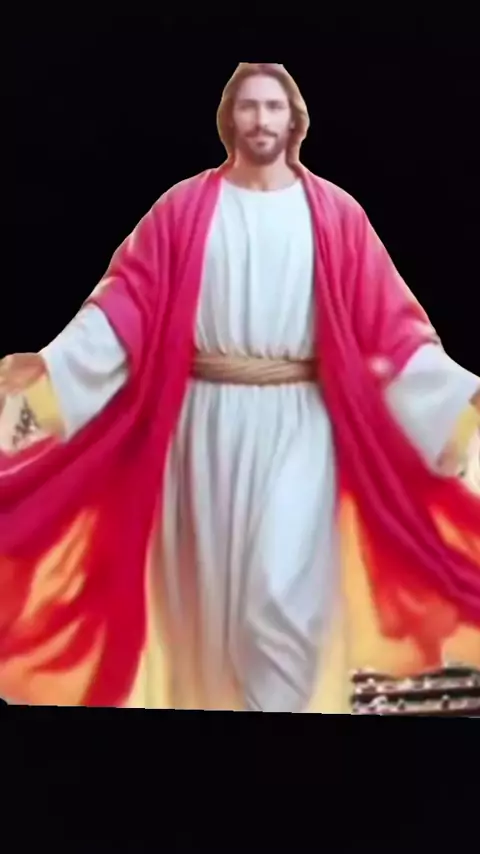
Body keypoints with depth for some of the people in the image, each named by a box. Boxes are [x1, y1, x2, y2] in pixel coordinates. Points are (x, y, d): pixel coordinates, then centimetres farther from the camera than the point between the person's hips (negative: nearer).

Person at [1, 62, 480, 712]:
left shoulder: (336, 215, 4)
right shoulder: (185, 208, 4)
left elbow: (390, 320, 1)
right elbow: (127, 302, -3)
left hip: (298, 424, -1)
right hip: (207, 423, 1)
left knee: (285, 591, -7)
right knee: (210, 583, 10)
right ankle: (215, 698, 31)